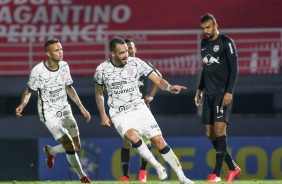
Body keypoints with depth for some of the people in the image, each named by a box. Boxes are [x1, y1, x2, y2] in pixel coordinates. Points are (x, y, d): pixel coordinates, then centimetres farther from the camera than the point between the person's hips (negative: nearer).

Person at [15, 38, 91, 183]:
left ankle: (50, 151, 34)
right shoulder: (38, 71, -17)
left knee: (76, 147, 6)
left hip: (65, 110, 6)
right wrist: (22, 105, -25)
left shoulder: (64, 66, -1)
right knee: (69, 145, -16)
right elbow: (29, 91, -5)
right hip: (49, 114, -6)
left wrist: (81, 107, 14)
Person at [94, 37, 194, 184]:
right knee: (133, 138, -31)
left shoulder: (136, 63, -7)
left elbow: (157, 80, -5)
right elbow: (99, 93, 10)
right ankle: (158, 167, -15)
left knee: (159, 141, -7)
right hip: (119, 115, -2)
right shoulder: (102, 70, -8)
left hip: (139, 109, 2)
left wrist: (169, 87, -26)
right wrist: (103, 115, 8)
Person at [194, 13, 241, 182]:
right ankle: (233, 168, 17)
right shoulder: (204, 44, 15)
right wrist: (199, 90, 22)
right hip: (209, 94, 7)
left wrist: (229, 92, -18)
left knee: (219, 129, -15)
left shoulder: (226, 42, -6)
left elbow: (234, 69, -10)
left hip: (223, 93, -7)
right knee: (210, 134, 4)